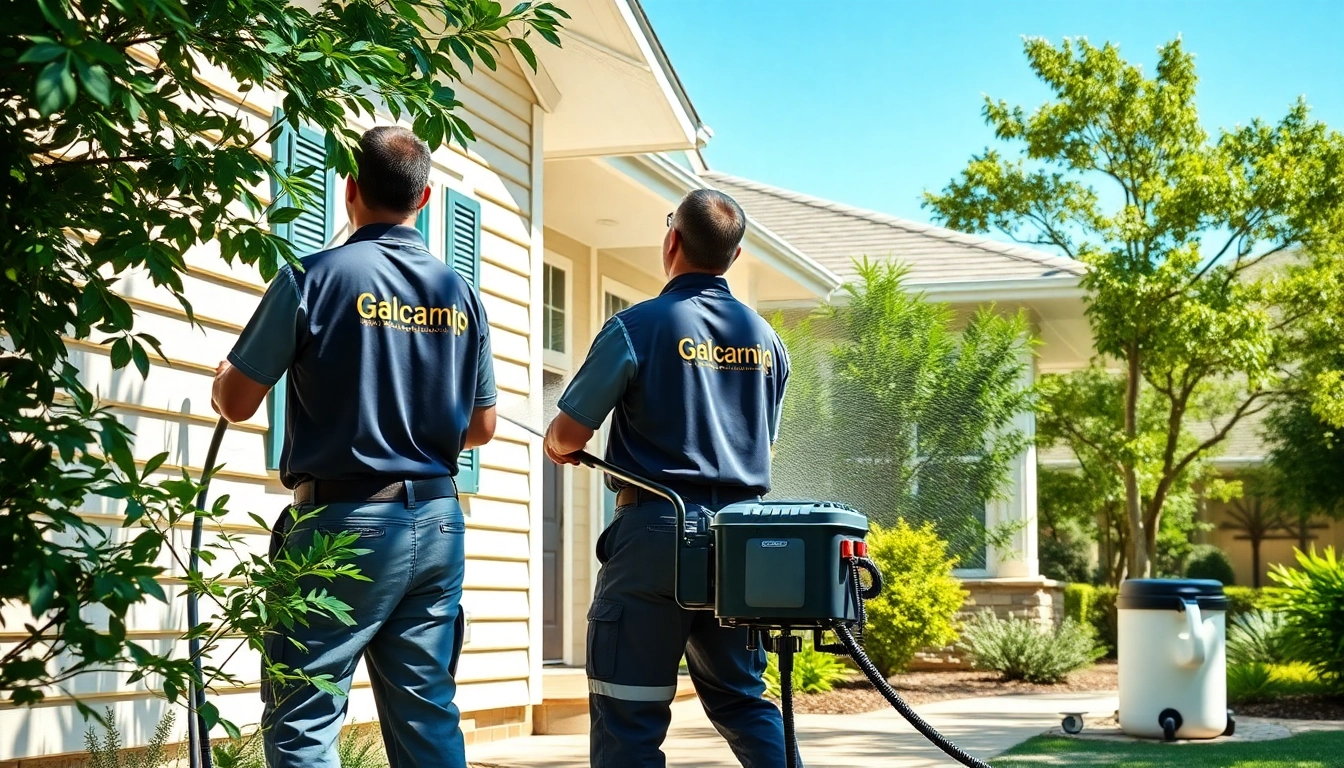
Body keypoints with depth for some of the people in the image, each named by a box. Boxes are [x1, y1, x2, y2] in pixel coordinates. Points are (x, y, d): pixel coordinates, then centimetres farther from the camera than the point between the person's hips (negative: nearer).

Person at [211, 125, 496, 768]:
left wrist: (226, 377, 18)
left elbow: (236, 403, -5)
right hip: (436, 522, 5)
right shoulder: (460, 293, 6)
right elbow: (481, 427, 13)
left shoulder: (314, 277, -9)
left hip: (344, 523, -5)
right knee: (427, 714, 10)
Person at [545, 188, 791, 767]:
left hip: (657, 529, -6)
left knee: (628, 716, -1)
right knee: (741, 697, 17)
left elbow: (567, 434, -6)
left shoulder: (638, 327, -9)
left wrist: (558, 447, 16)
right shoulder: (765, 337, 9)